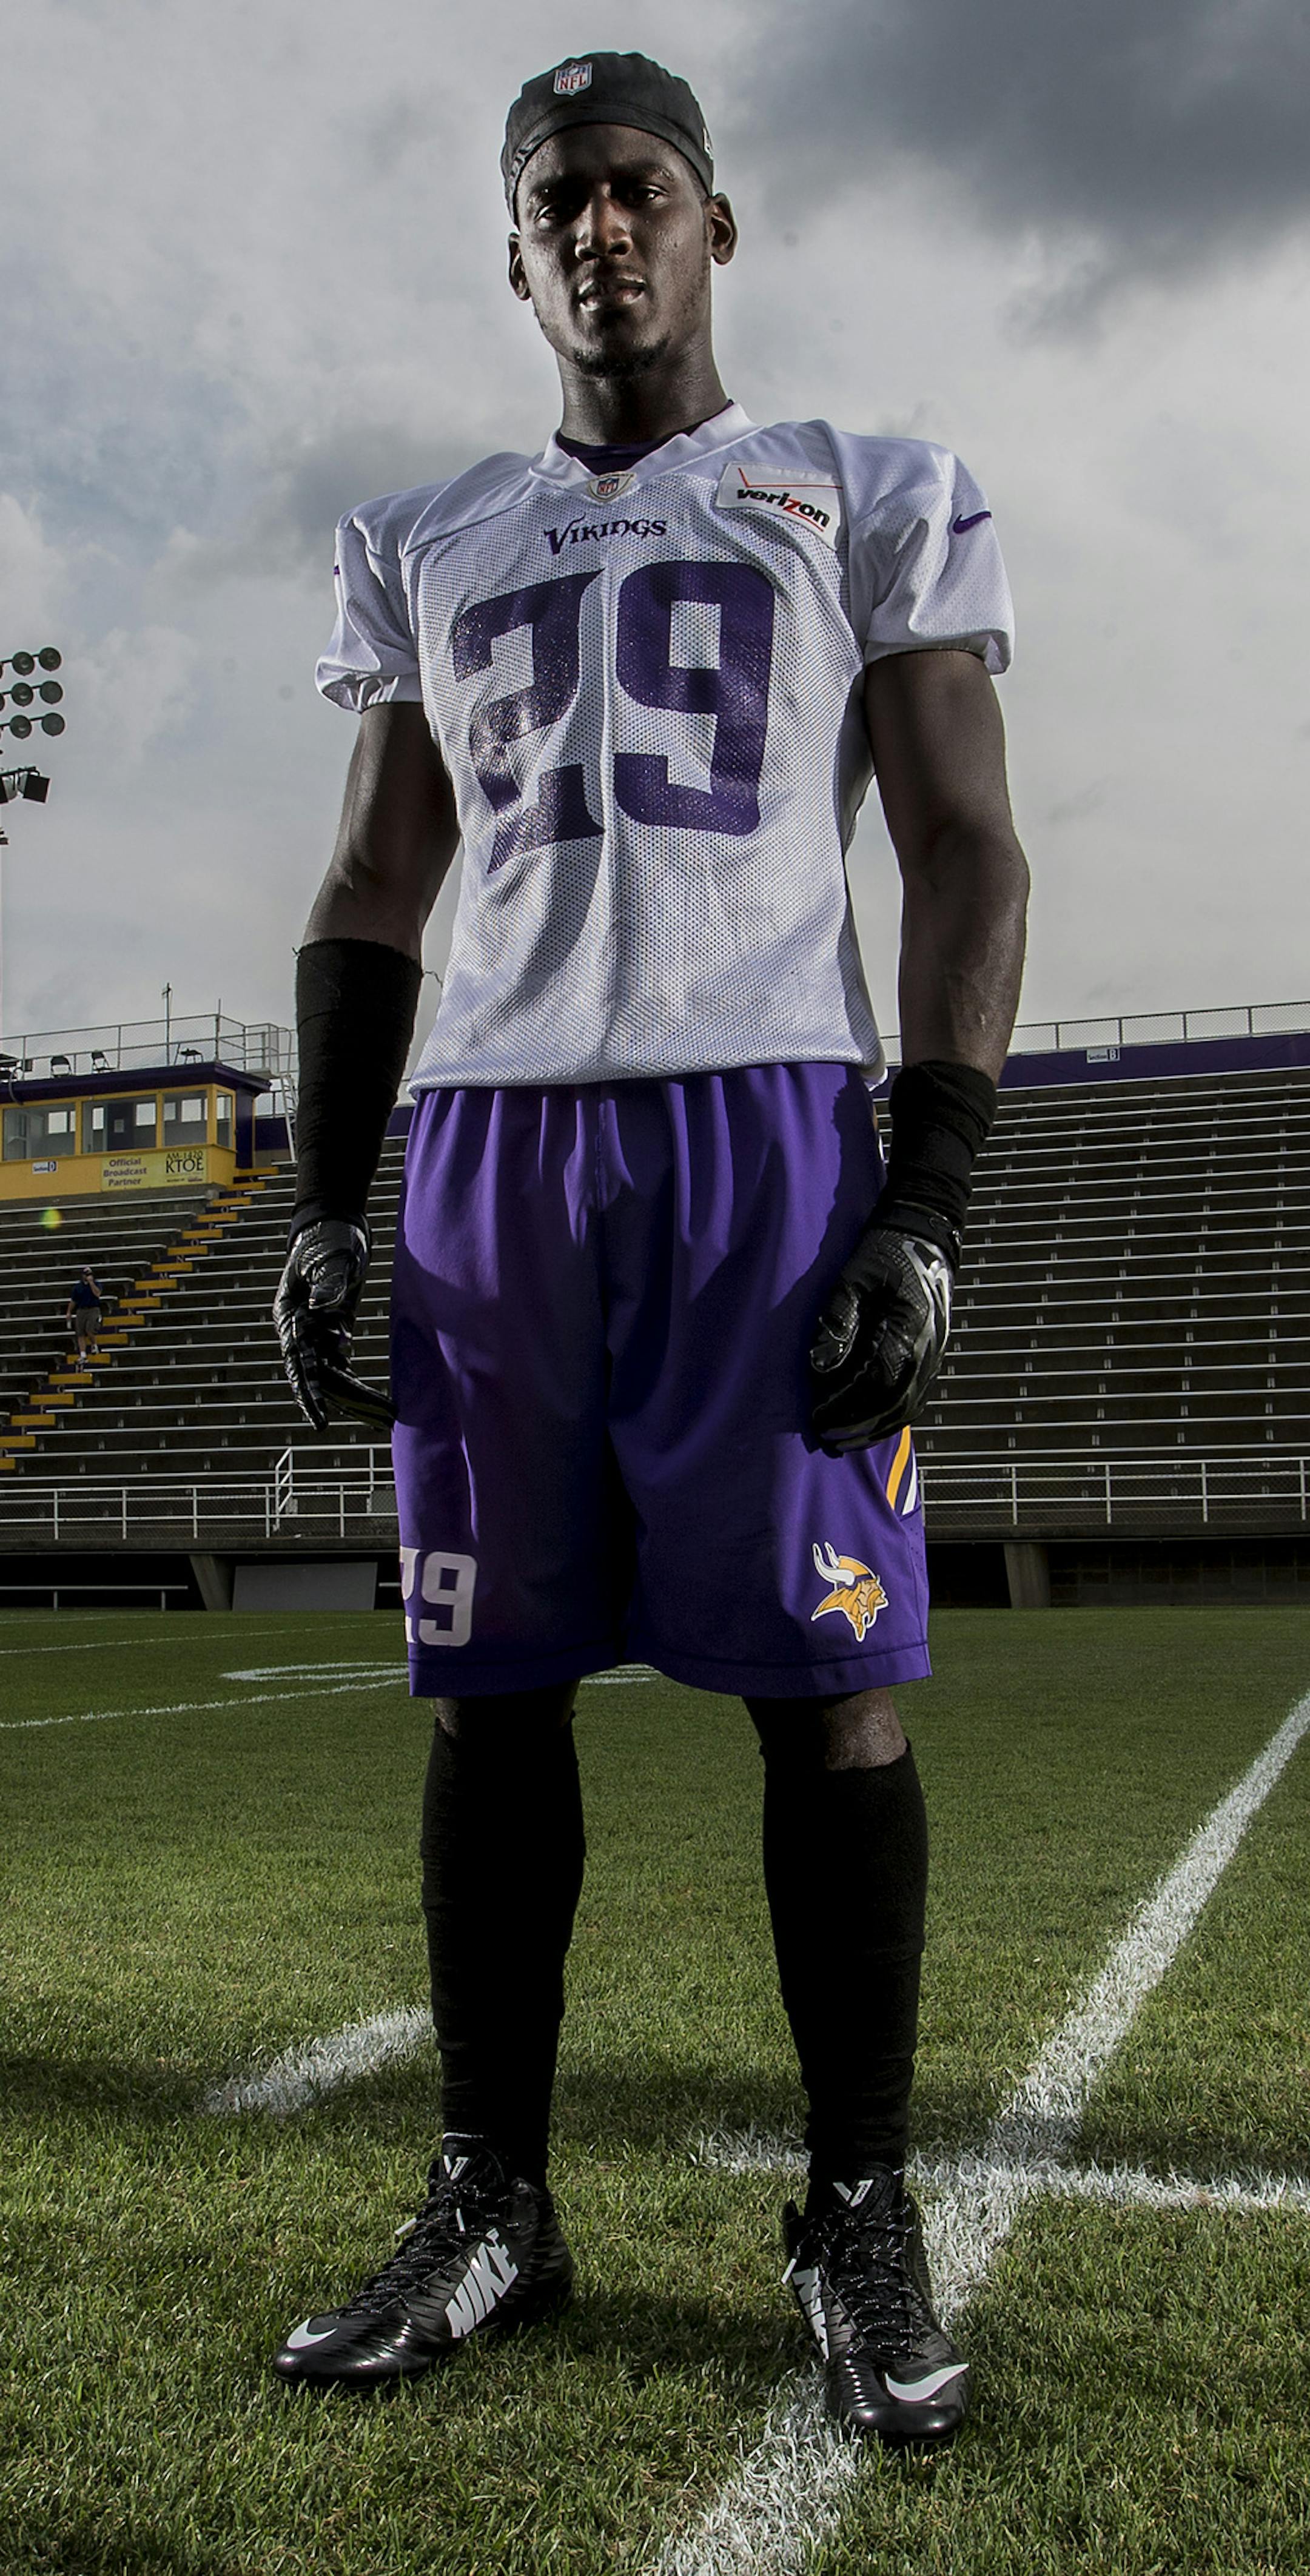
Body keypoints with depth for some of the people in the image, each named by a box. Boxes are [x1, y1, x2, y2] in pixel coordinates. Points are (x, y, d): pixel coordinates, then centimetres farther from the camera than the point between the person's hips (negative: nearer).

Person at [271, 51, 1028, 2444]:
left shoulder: (869, 499, 12)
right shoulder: (429, 547, 21)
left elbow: (967, 855, 4)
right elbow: (373, 900, 18)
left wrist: (931, 1195, -9)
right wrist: (322, 1196, 7)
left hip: (771, 1117, -3)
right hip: (492, 1133, 3)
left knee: (826, 1681, -5)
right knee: (485, 1686, 3)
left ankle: (860, 2214, 10)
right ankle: (490, 2203, 16)